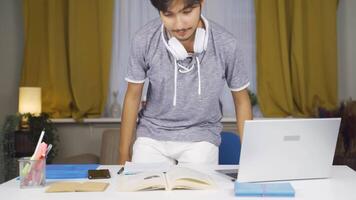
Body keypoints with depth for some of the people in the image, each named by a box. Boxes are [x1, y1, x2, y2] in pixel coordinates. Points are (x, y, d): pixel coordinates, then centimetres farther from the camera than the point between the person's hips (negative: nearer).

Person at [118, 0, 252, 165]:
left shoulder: (226, 45, -17)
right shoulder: (144, 40, -16)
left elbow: (241, 101, -2)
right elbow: (133, 96, -2)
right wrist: (124, 155, 2)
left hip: (201, 136, 0)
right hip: (152, 134, 1)